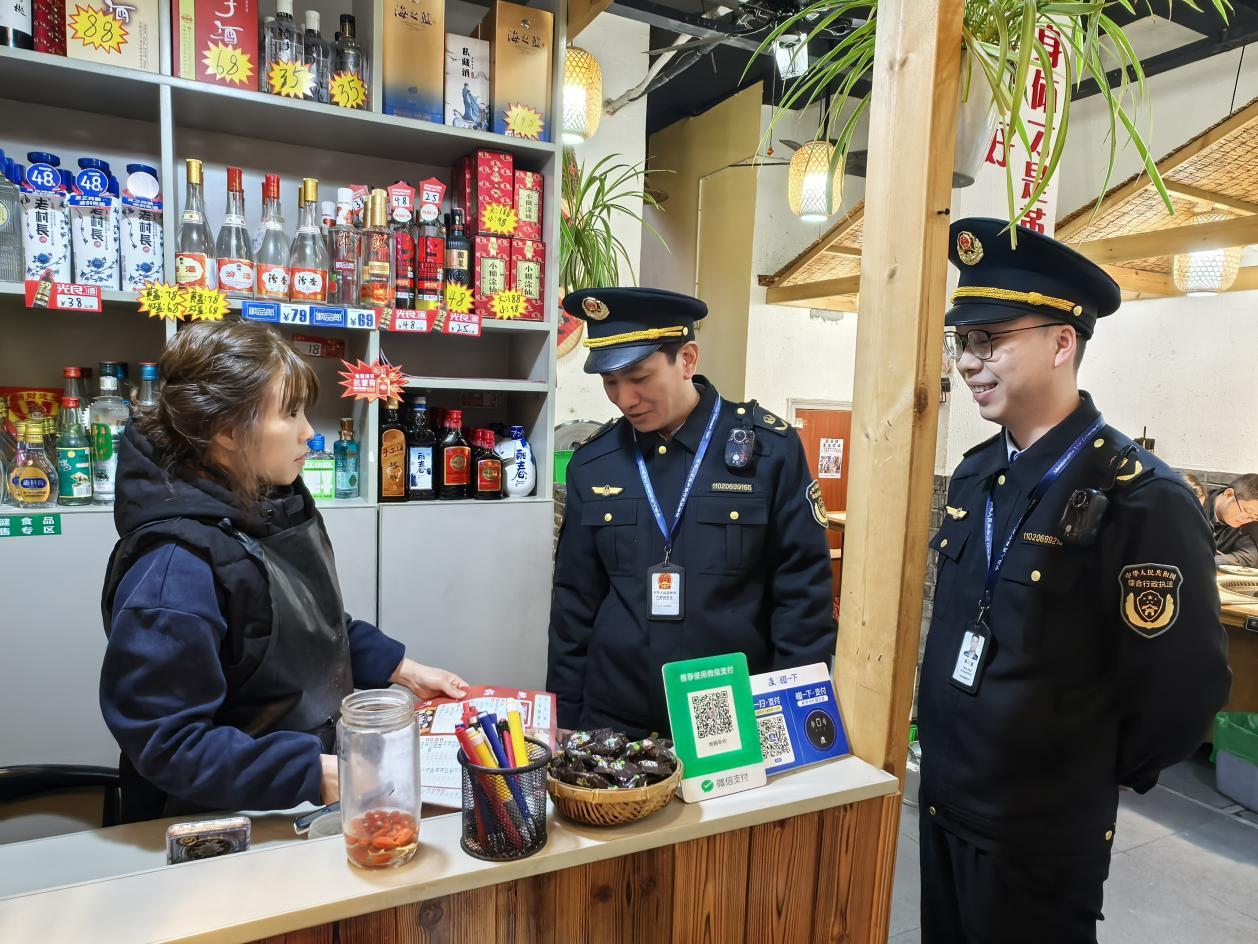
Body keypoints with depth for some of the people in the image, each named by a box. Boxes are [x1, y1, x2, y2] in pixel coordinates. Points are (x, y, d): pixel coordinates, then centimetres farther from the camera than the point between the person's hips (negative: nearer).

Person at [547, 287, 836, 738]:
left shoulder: (770, 447, -10)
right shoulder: (592, 462, -2)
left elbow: (804, 595, -6)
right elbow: (575, 603, 4)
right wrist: (565, 721, 5)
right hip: (614, 721, 3)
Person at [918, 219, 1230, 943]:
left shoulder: (1142, 499, -21)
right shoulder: (976, 475, 2)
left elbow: (1188, 686, -17)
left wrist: (1097, 776, -3)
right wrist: (945, 763, 13)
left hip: (1042, 834, -6)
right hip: (944, 804, 7)